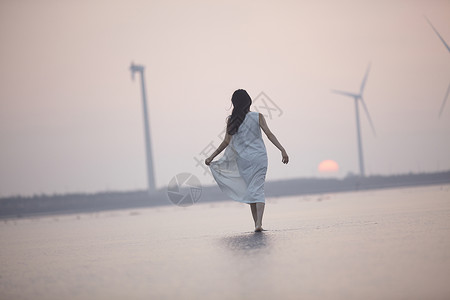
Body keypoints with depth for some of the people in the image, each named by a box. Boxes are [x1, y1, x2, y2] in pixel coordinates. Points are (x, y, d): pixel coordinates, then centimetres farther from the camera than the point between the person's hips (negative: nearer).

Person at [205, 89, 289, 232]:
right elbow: (269, 134, -10)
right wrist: (282, 149, -12)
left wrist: (212, 157, 8)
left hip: (243, 159, 1)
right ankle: (259, 223, -21)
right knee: (258, 189, -4)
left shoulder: (231, 120, 0)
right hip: (259, 157, -1)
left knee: (251, 190, 12)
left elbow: (226, 142, 0)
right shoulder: (257, 117, -1)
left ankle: (256, 222, 10)